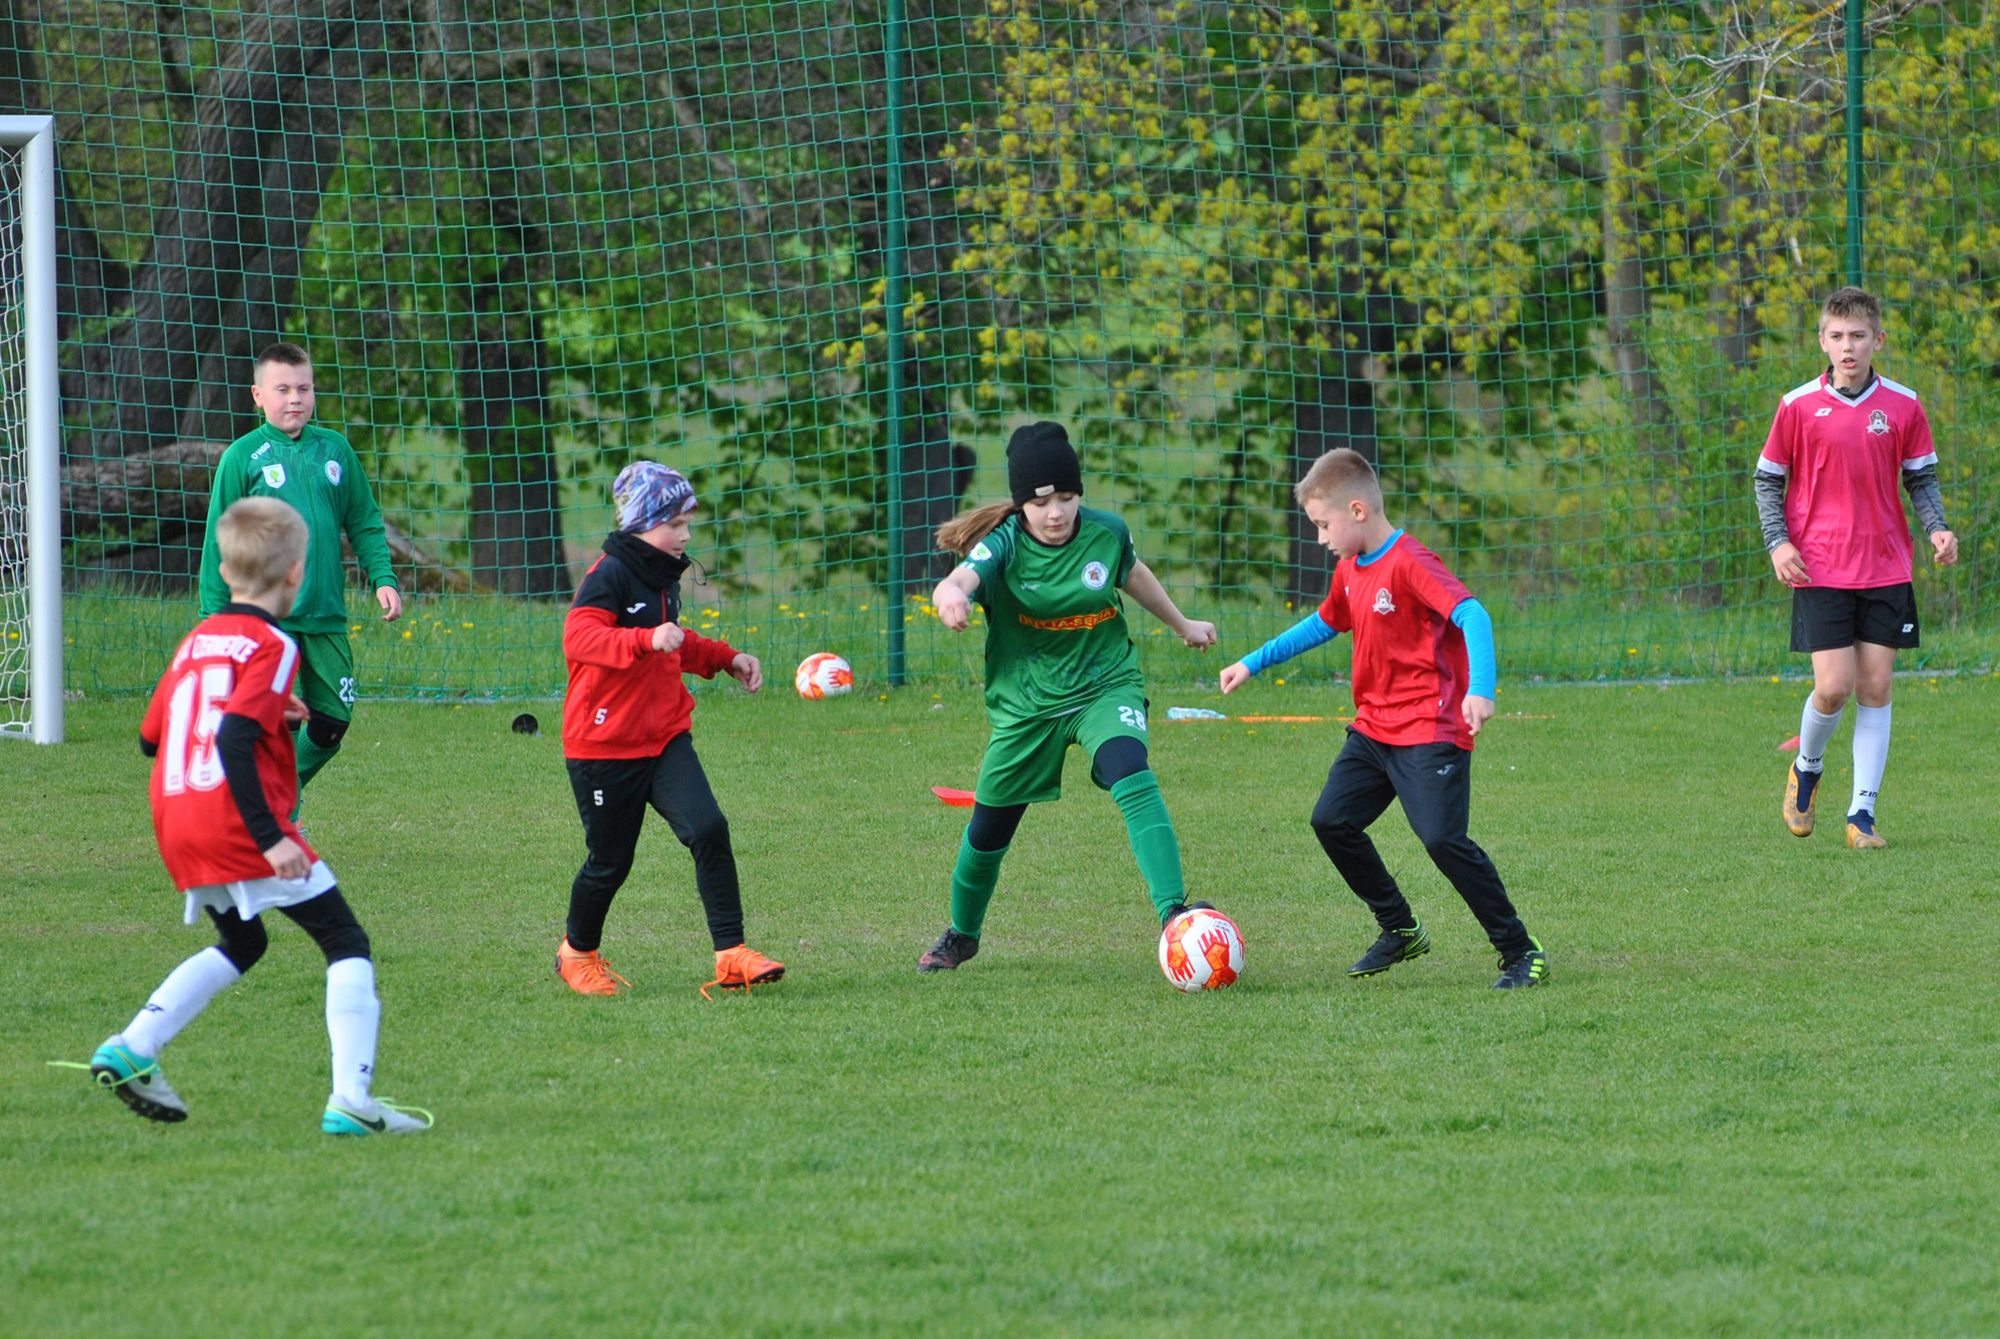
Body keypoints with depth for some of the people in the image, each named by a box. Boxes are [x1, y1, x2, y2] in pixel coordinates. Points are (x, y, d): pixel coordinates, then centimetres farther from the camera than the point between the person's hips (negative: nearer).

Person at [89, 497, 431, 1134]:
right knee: (347, 944, 1)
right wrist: (269, 837, -23)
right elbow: (233, 740, -21)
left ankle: (132, 1048, 15)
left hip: (177, 825, 8)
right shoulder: (270, 647, -9)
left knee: (240, 944, 28)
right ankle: (351, 1100, -11)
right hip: (237, 824, -8)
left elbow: (150, 736, 21)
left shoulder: (196, 641, 15)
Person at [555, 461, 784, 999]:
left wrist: (725, 658, 18)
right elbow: (578, 637, -31)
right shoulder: (609, 576, -15)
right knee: (610, 860, 5)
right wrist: (647, 640, -42)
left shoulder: (664, 576, 11)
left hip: (665, 737, 7)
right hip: (605, 745, -7)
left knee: (708, 831, -13)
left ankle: (730, 954, -14)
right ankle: (578, 953, 31)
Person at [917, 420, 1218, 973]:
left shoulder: (1106, 533, -10)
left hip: (1106, 685, 0)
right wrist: (950, 597, -66)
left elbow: (1134, 575, 14)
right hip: (1027, 699, 0)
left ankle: (1172, 909, -36)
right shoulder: (1004, 545, -19)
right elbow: (957, 582, -40)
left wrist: (1183, 625, 30)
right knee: (990, 825, 11)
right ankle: (961, 934, 39)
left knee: (1132, 776, -30)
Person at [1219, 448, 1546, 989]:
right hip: (1374, 729, 9)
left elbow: (1471, 614, -29)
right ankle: (1400, 931, 20)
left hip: (1430, 732, -9)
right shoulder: (1351, 569, 11)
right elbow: (1324, 624, 30)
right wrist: (1253, 663, 30)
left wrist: (1479, 689, -43)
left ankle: (1520, 951, -6)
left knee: (1442, 839, -17)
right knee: (1331, 821, 6)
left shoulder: (1409, 563, -17)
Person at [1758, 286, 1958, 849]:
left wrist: (1937, 529, -5)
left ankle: (1862, 813, 5)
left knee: (1876, 687, 0)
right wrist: (1778, 543, -6)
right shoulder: (1798, 406, -2)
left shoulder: (1903, 406, 2)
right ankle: (1806, 769, 22)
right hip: (1819, 567, -2)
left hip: (1886, 566, 2)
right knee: (1834, 687, -9)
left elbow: (1921, 477, 12)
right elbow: (1768, 479, 7)